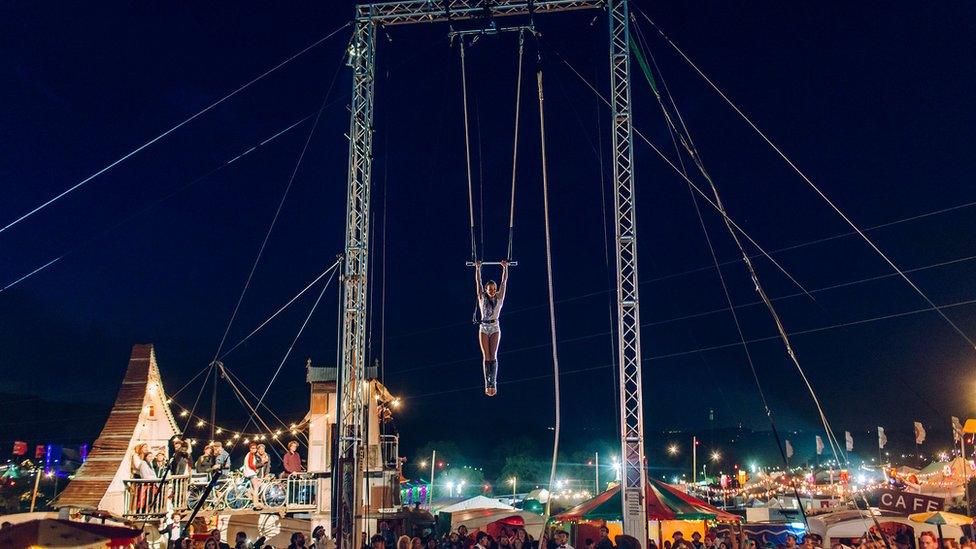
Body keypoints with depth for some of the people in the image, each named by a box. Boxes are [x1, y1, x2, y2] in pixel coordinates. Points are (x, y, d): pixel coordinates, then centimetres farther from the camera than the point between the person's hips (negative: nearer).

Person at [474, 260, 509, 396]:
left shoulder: (499, 298, 3)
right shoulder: (482, 298, 3)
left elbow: (504, 282, 1)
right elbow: (478, 282, -1)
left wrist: (505, 268, -2)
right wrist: (478, 268, -6)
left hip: (495, 328, 0)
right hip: (483, 328, 0)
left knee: (493, 356, -7)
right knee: (486, 356, -3)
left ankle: (493, 383, -13)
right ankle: (487, 384, -6)